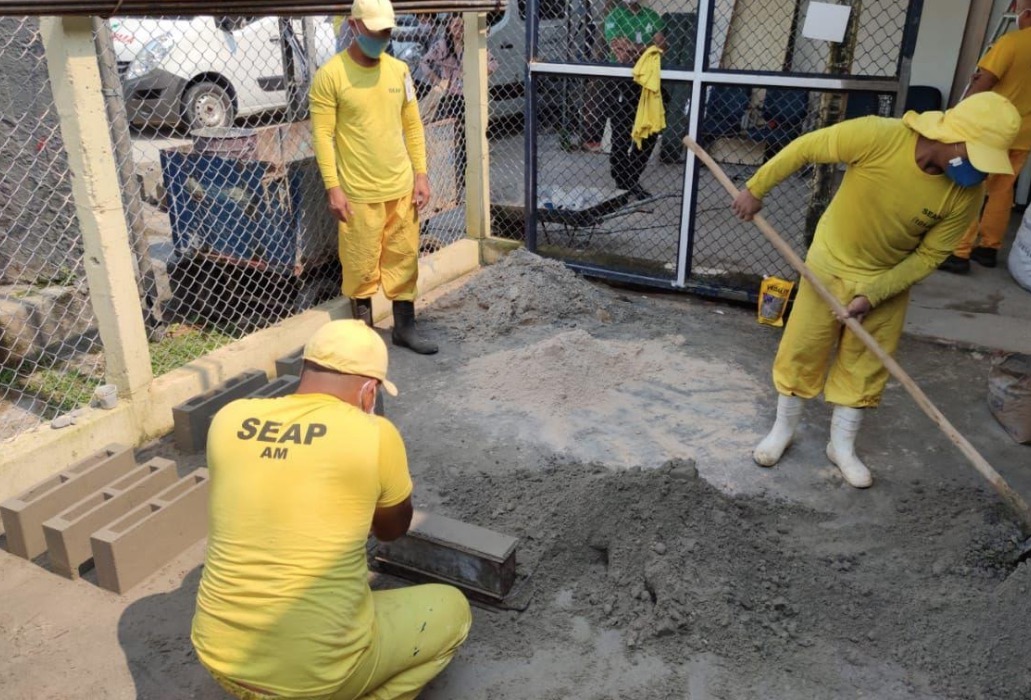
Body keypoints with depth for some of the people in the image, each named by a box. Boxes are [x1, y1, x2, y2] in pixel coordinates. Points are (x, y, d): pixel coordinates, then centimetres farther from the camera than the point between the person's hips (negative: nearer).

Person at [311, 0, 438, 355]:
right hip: (359, 192, -4)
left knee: (404, 259, 11)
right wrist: (333, 187, -14)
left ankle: (405, 326, 25)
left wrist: (421, 174, 5)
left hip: (401, 187, 5)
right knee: (361, 265, 5)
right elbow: (322, 135, -10)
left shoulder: (399, 70, 5)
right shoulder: (330, 75, -10)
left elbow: (413, 125, 11)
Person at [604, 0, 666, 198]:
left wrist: (634, 49, -13)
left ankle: (631, 180, 22)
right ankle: (622, 185, 11)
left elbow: (661, 46, 0)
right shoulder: (613, 17, -3)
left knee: (650, 134, 8)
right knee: (622, 136, -1)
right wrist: (646, 49, -6)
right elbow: (620, 53, -15)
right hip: (622, 83, -5)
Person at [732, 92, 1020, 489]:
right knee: (801, 349, 7)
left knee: (866, 363, 11)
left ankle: (841, 445, 30)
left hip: (890, 279, 2)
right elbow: (805, 148, -18)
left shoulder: (966, 195, -20)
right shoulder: (878, 136, -29)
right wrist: (756, 189, -11)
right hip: (831, 265, -2)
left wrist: (873, 295, -19)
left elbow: (928, 256, -11)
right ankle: (783, 429, 28)